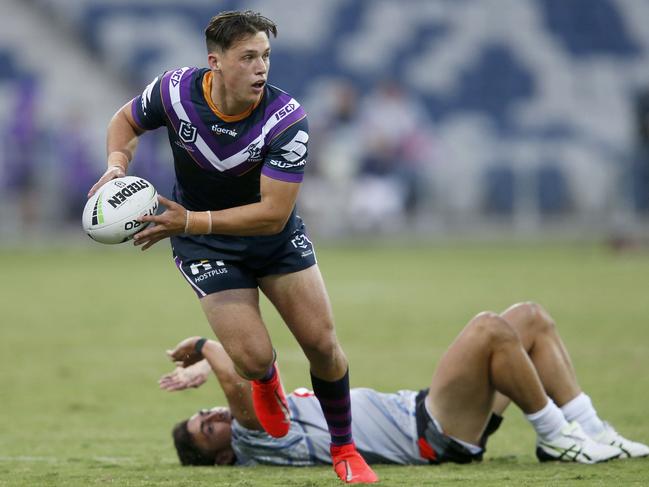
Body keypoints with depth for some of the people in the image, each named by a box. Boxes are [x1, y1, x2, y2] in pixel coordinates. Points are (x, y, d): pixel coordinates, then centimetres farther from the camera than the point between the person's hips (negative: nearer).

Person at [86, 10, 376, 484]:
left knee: (322, 343, -6)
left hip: (277, 237, 0)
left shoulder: (287, 119, -28)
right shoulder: (175, 91, -22)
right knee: (254, 360, -14)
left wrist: (191, 221, -37)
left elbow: (273, 214, -30)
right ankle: (267, 381, 27)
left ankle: (344, 449, 19)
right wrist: (117, 167, -20)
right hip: (206, 248, 0)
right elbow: (126, 120, 1)